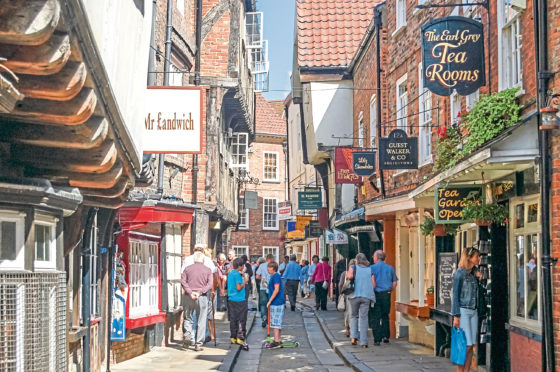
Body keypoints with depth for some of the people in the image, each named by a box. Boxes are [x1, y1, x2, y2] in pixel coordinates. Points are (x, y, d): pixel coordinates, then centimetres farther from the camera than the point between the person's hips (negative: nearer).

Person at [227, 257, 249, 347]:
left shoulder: (230, 274, 12)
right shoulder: (237, 275, -15)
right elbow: (239, 288, -19)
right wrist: (245, 282, -5)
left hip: (231, 299, 9)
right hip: (239, 300, -9)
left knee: (233, 319, 12)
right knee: (241, 320, -3)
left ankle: (233, 338, 16)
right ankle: (240, 338, -4)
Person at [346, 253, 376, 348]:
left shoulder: (353, 267, 5)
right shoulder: (370, 270, 10)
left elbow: (350, 276, -15)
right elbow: (374, 285, 4)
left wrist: (347, 274, 7)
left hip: (355, 295, -1)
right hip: (367, 296, 1)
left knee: (354, 316, 16)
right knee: (363, 317, 2)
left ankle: (353, 337, 0)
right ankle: (363, 342, -3)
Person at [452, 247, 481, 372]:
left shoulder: (474, 274, 13)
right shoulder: (460, 273, -7)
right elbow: (455, 296, -9)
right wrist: (456, 316, -12)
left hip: (473, 312, 7)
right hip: (463, 311, -7)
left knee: (471, 346, 5)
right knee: (466, 345, -10)